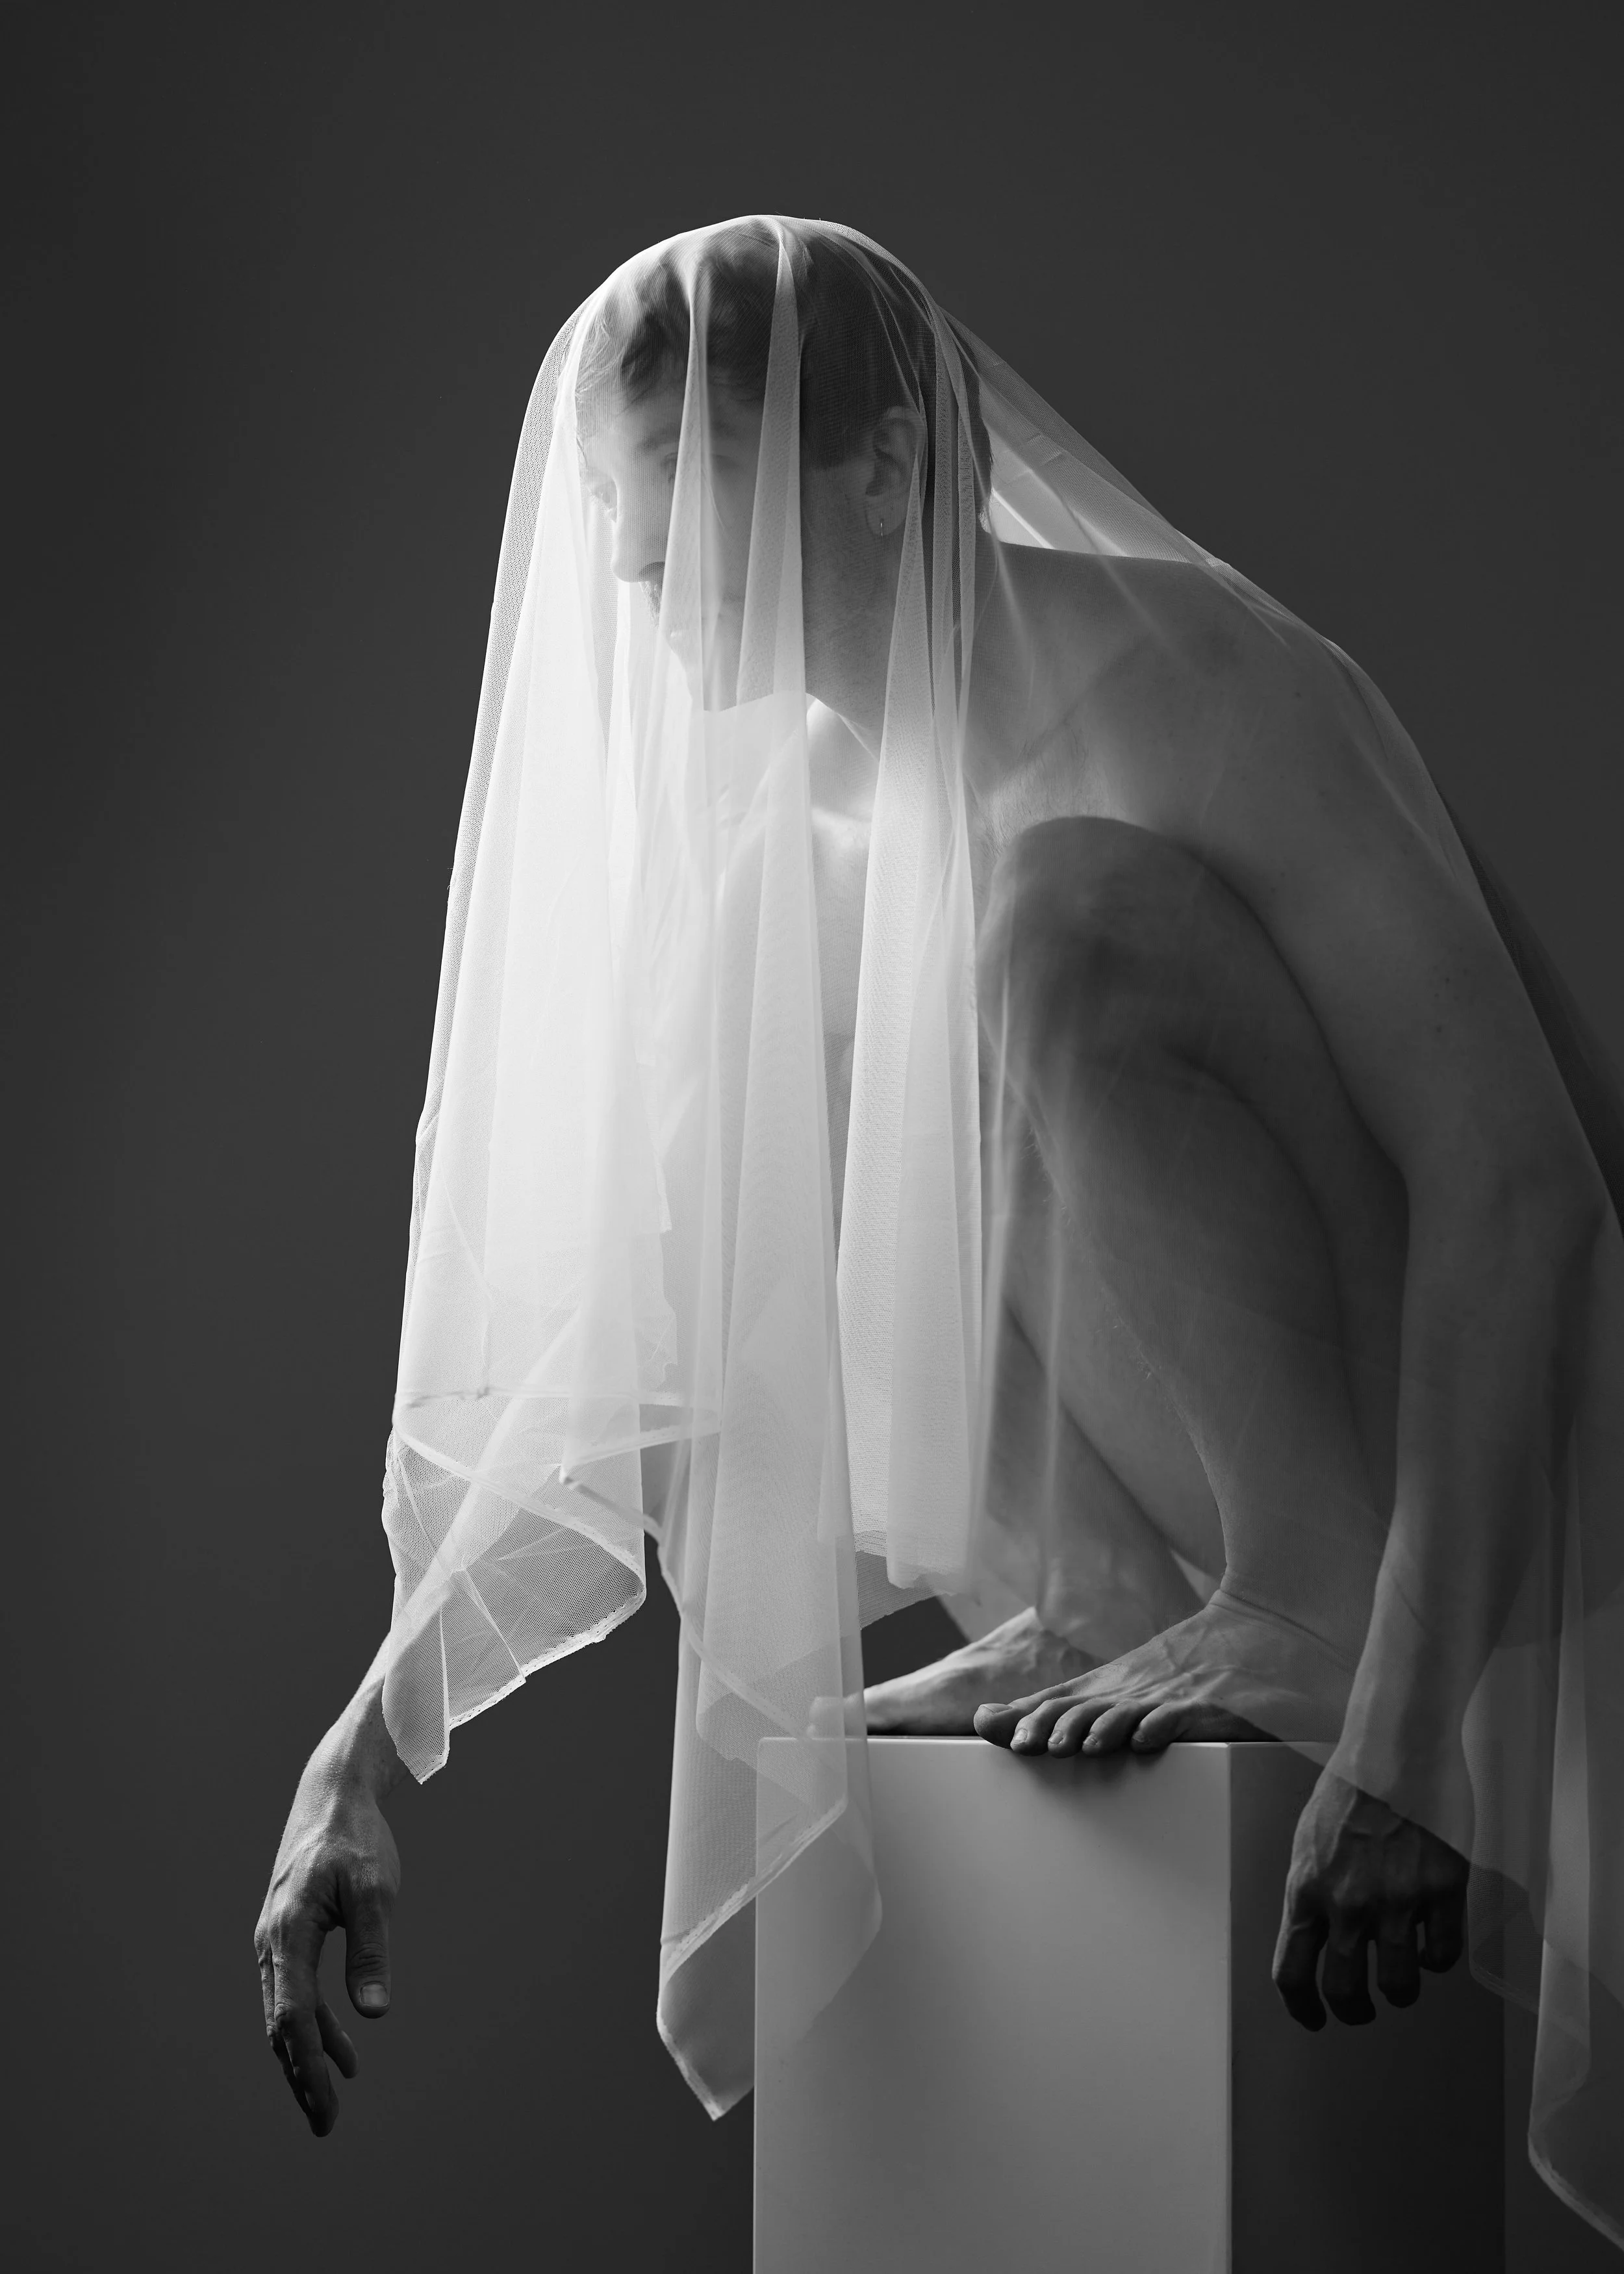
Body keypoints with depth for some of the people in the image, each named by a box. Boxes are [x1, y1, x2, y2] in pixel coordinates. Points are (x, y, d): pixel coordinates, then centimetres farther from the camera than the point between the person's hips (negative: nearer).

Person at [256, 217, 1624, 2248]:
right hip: (1184, 1495, 7)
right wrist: (366, 1756, -6)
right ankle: (1108, 1610, 4)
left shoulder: (1194, 688, -17)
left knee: (1052, 908, -24)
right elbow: (629, 1350, 2)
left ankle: (1312, 1597, -17)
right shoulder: (789, 855, 2)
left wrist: (1400, 1736, -34)